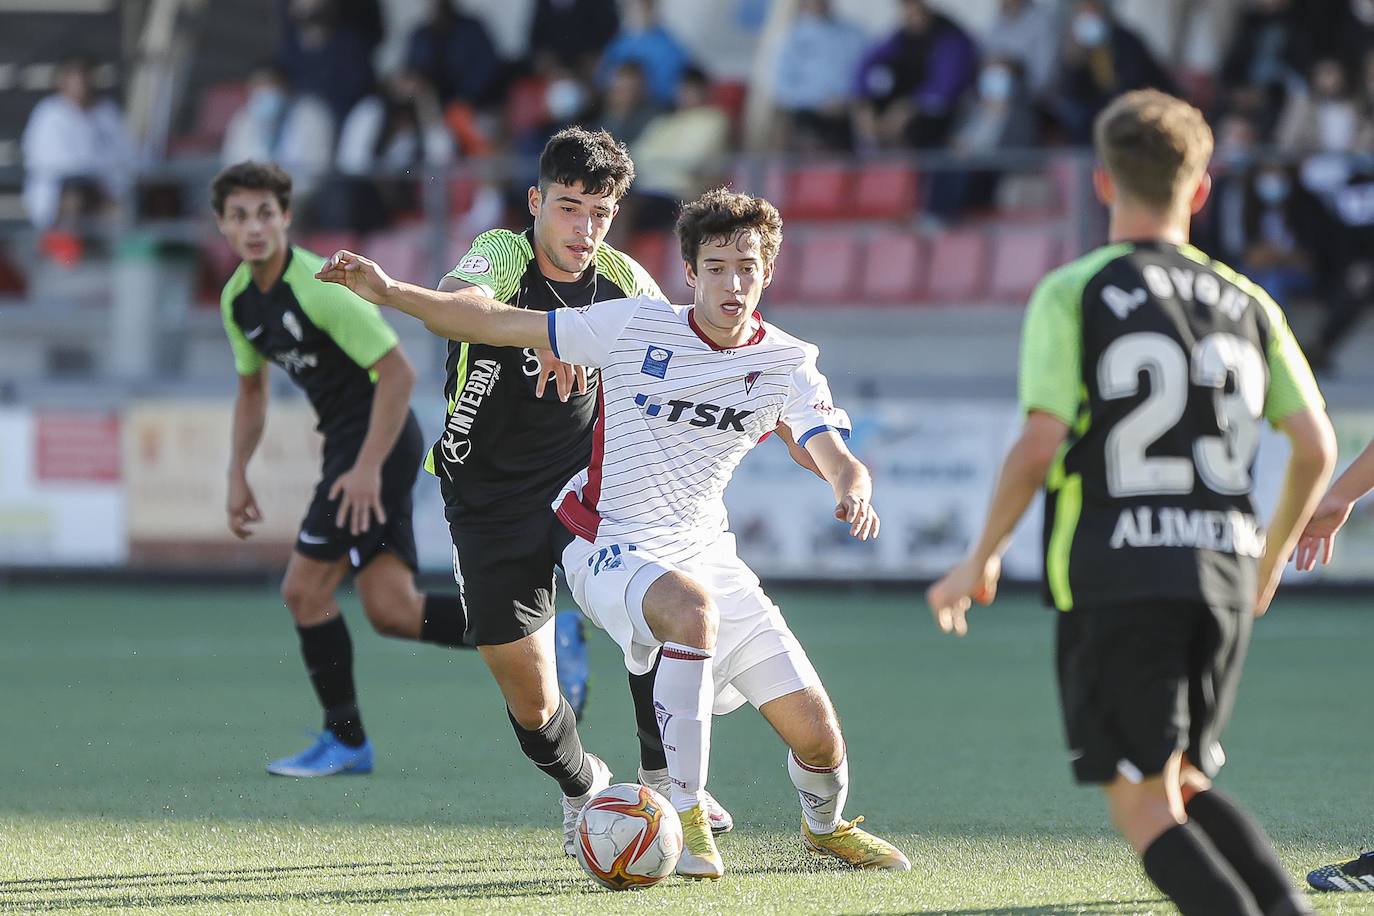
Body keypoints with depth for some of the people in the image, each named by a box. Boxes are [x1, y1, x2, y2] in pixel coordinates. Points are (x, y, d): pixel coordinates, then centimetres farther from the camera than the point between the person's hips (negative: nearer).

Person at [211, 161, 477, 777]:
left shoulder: (319, 286, -20)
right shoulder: (238, 298, 7)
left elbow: (398, 372, -21)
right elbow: (252, 387, 23)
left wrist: (368, 468, -23)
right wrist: (238, 474, 15)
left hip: (381, 442, -9)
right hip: (347, 444, 9)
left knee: (305, 588, -9)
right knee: (389, 609, 2)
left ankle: (345, 740, 4)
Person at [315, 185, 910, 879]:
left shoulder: (787, 363, -3)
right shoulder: (635, 326, -10)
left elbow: (834, 457, -15)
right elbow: (500, 324, -7)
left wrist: (853, 492, -39)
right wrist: (389, 293, -16)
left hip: (705, 551, 4)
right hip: (611, 548, -4)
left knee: (816, 732, -2)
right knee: (691, 607, -40)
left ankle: (825, 825, 37)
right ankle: (685, 821, -29)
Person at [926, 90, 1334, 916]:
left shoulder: (1073, 294, -3)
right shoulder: (1246, 302, 10)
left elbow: (1039, 445, -11)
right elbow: (1315, 446, 7)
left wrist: (981, 562, 1)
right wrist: (1274, 555, 24)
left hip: (1116, 577, -5)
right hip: (1221, 572, 5)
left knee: (1144, 808, 0)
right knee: (1187, 785, 20)